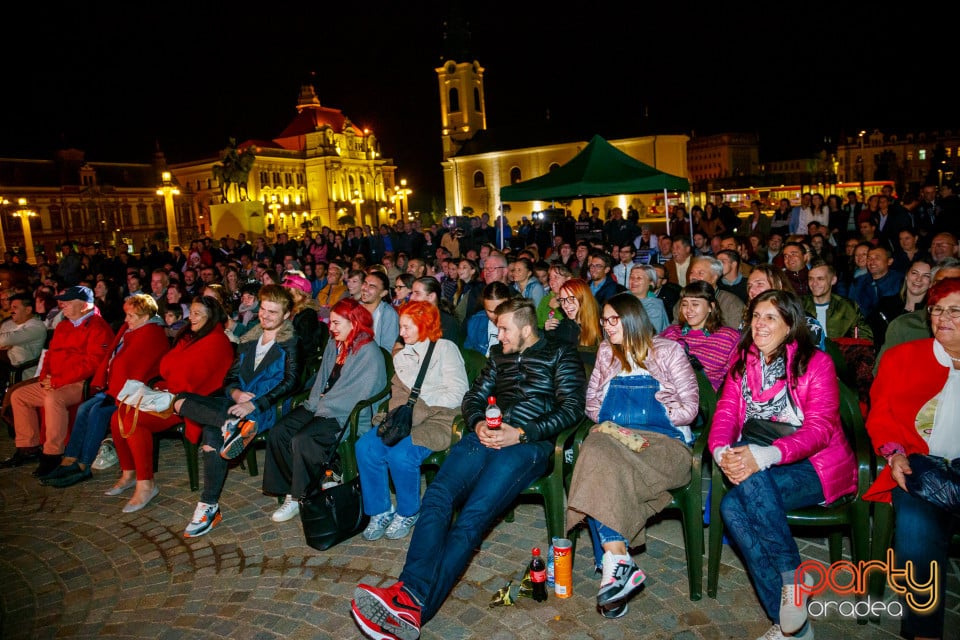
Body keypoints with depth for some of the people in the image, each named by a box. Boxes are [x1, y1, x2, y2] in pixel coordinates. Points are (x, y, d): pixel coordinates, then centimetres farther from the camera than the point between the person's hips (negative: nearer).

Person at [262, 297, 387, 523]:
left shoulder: (369, 353, -15)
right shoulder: (334, 344, 11)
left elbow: (358, 395, -17)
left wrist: (324, 406, -12)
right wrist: (315, 401, -1)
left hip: (346, 416, -8)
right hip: (321, 407, 8)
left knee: (302, 440, -27)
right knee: (278, 431, -11)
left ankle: (301, 497, -4)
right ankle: (292, 490, -3)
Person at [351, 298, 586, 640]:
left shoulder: (560, 356, 10)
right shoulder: (499, 356, 28)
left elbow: (572, 409, -1)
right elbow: (473, 397, 27)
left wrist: (521, 433, -10)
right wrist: (478, 424, 2)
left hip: (527, 443, -5)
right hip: (487, 436, 5)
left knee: (472, 516, -26)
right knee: (436, 498, -24)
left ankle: (415, 605, -37)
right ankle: (409, 592, -38)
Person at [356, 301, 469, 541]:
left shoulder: (445, 348, 1)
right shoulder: (402, 356, 21)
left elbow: (457, 394, -7)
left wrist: (419, 402, -11)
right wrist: (396, 414, -3)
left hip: (439, 418, -6)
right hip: (406, 418, 6)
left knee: (401, 453, -31)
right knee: (365, 446, -20)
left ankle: (408, 513, -3)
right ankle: (380, 512, -4)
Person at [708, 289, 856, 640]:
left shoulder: (816, 363, -5)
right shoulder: (743, 361, 9)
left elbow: (819, 429, -16)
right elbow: (725, 413, 1)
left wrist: (763, 456, -33)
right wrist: (721, 451, -23)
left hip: (816, 465, -4)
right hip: (756, 468, 5)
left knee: (751, 483, -34)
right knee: (731, 508, -26)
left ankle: (793, 574, -13)